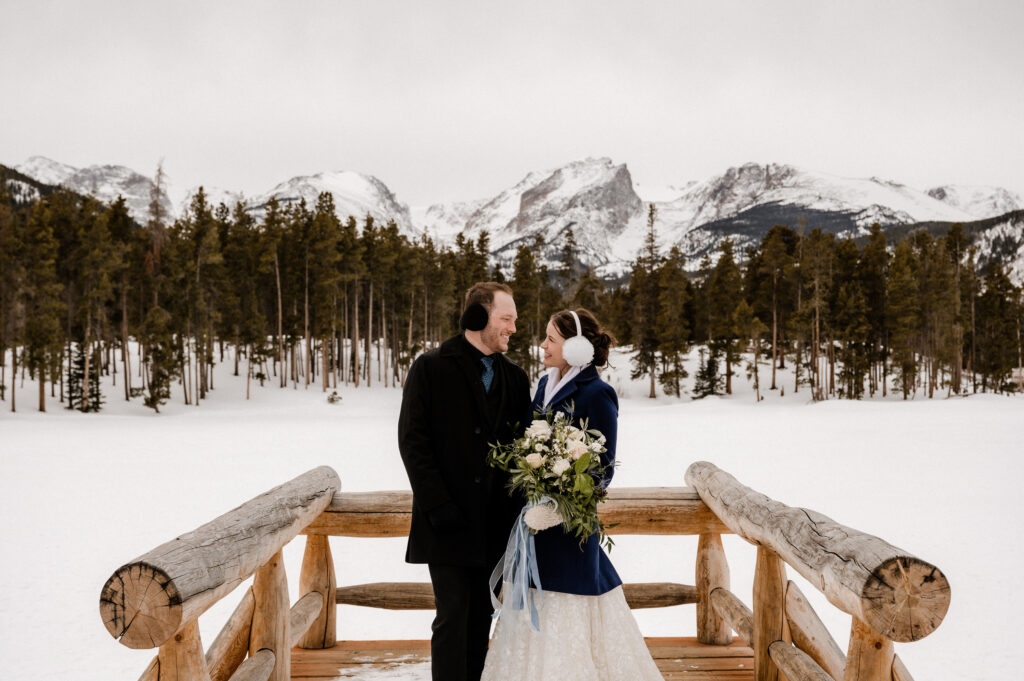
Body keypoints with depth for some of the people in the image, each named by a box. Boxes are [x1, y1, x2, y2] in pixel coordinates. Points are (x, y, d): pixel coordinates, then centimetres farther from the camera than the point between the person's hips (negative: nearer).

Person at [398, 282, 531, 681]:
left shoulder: (515, 378, 11)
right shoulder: (430, 368, -3)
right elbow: (412, 440, -7)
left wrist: (517, 505, -2)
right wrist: (437, 505, -14)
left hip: (495, 524, 5)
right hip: (450, 521, -4)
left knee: (481, 617, 11)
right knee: (452, 618, -3)